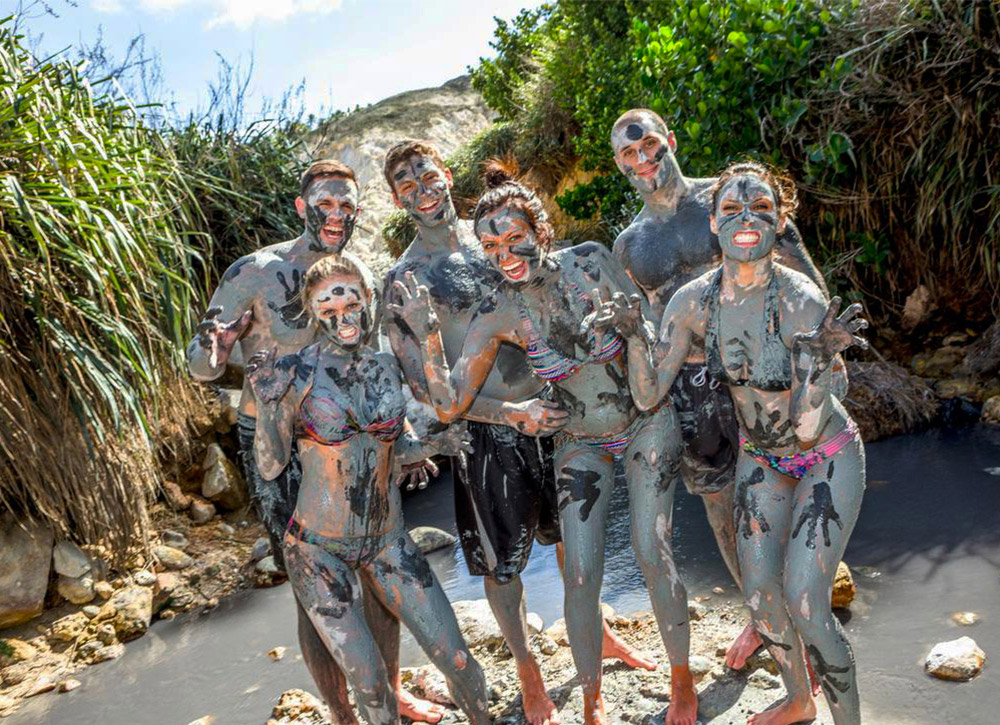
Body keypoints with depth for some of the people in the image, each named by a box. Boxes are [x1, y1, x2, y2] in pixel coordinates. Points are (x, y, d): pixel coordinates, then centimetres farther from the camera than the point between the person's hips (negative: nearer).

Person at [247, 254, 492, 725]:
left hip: (387, 539, 4)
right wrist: (266, 400, -23)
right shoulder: (294, 374, -12)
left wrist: (436, 444, -3)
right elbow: (270, 467, -11)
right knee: (369, 681, 2)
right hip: (319, 549, -3)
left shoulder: (385, 368, 1)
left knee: (456, 660, 3)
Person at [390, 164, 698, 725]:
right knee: (580, 575, -5)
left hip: (647, 423, -1)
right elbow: (451, 406, -21)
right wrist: (429, 337, -31)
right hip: (581, 444, 1)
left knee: (653, 555, -9)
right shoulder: (498, 315, -17)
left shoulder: (592, 262, -17)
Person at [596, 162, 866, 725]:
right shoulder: (693, 301, -17)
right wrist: (634, 334, -28)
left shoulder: (802, 299, -30)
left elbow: (807, 427, -29)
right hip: (760, 457, 5)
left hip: (828, 457, -4)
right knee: (759, 593, 11)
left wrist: (823, 357, -45)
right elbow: (649, 396, -13)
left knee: (804, 605, -9)